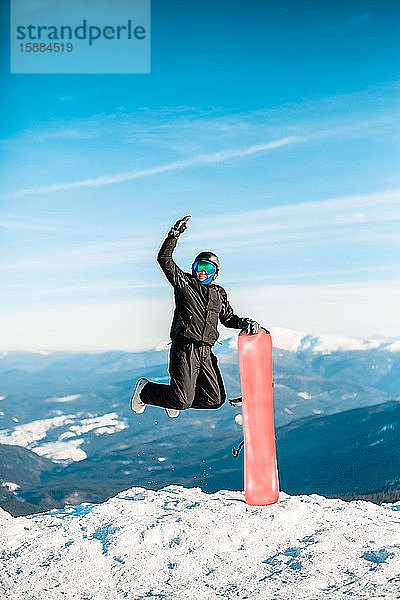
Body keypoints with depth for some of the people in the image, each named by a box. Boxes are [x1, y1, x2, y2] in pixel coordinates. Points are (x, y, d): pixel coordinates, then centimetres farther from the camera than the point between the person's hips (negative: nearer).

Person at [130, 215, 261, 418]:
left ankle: (176, 400, 26)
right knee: (182, 401, -13)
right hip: (184, 349, -6)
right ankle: (145, 391, 15)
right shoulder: (183, 282, 6)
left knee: (216, 399, 2)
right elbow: (164, 258, -3)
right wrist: (175, 234, -13)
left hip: (206, 352, 6)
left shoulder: (219, 293, 19)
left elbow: (228, 318, 28)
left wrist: (244, 322, 8)